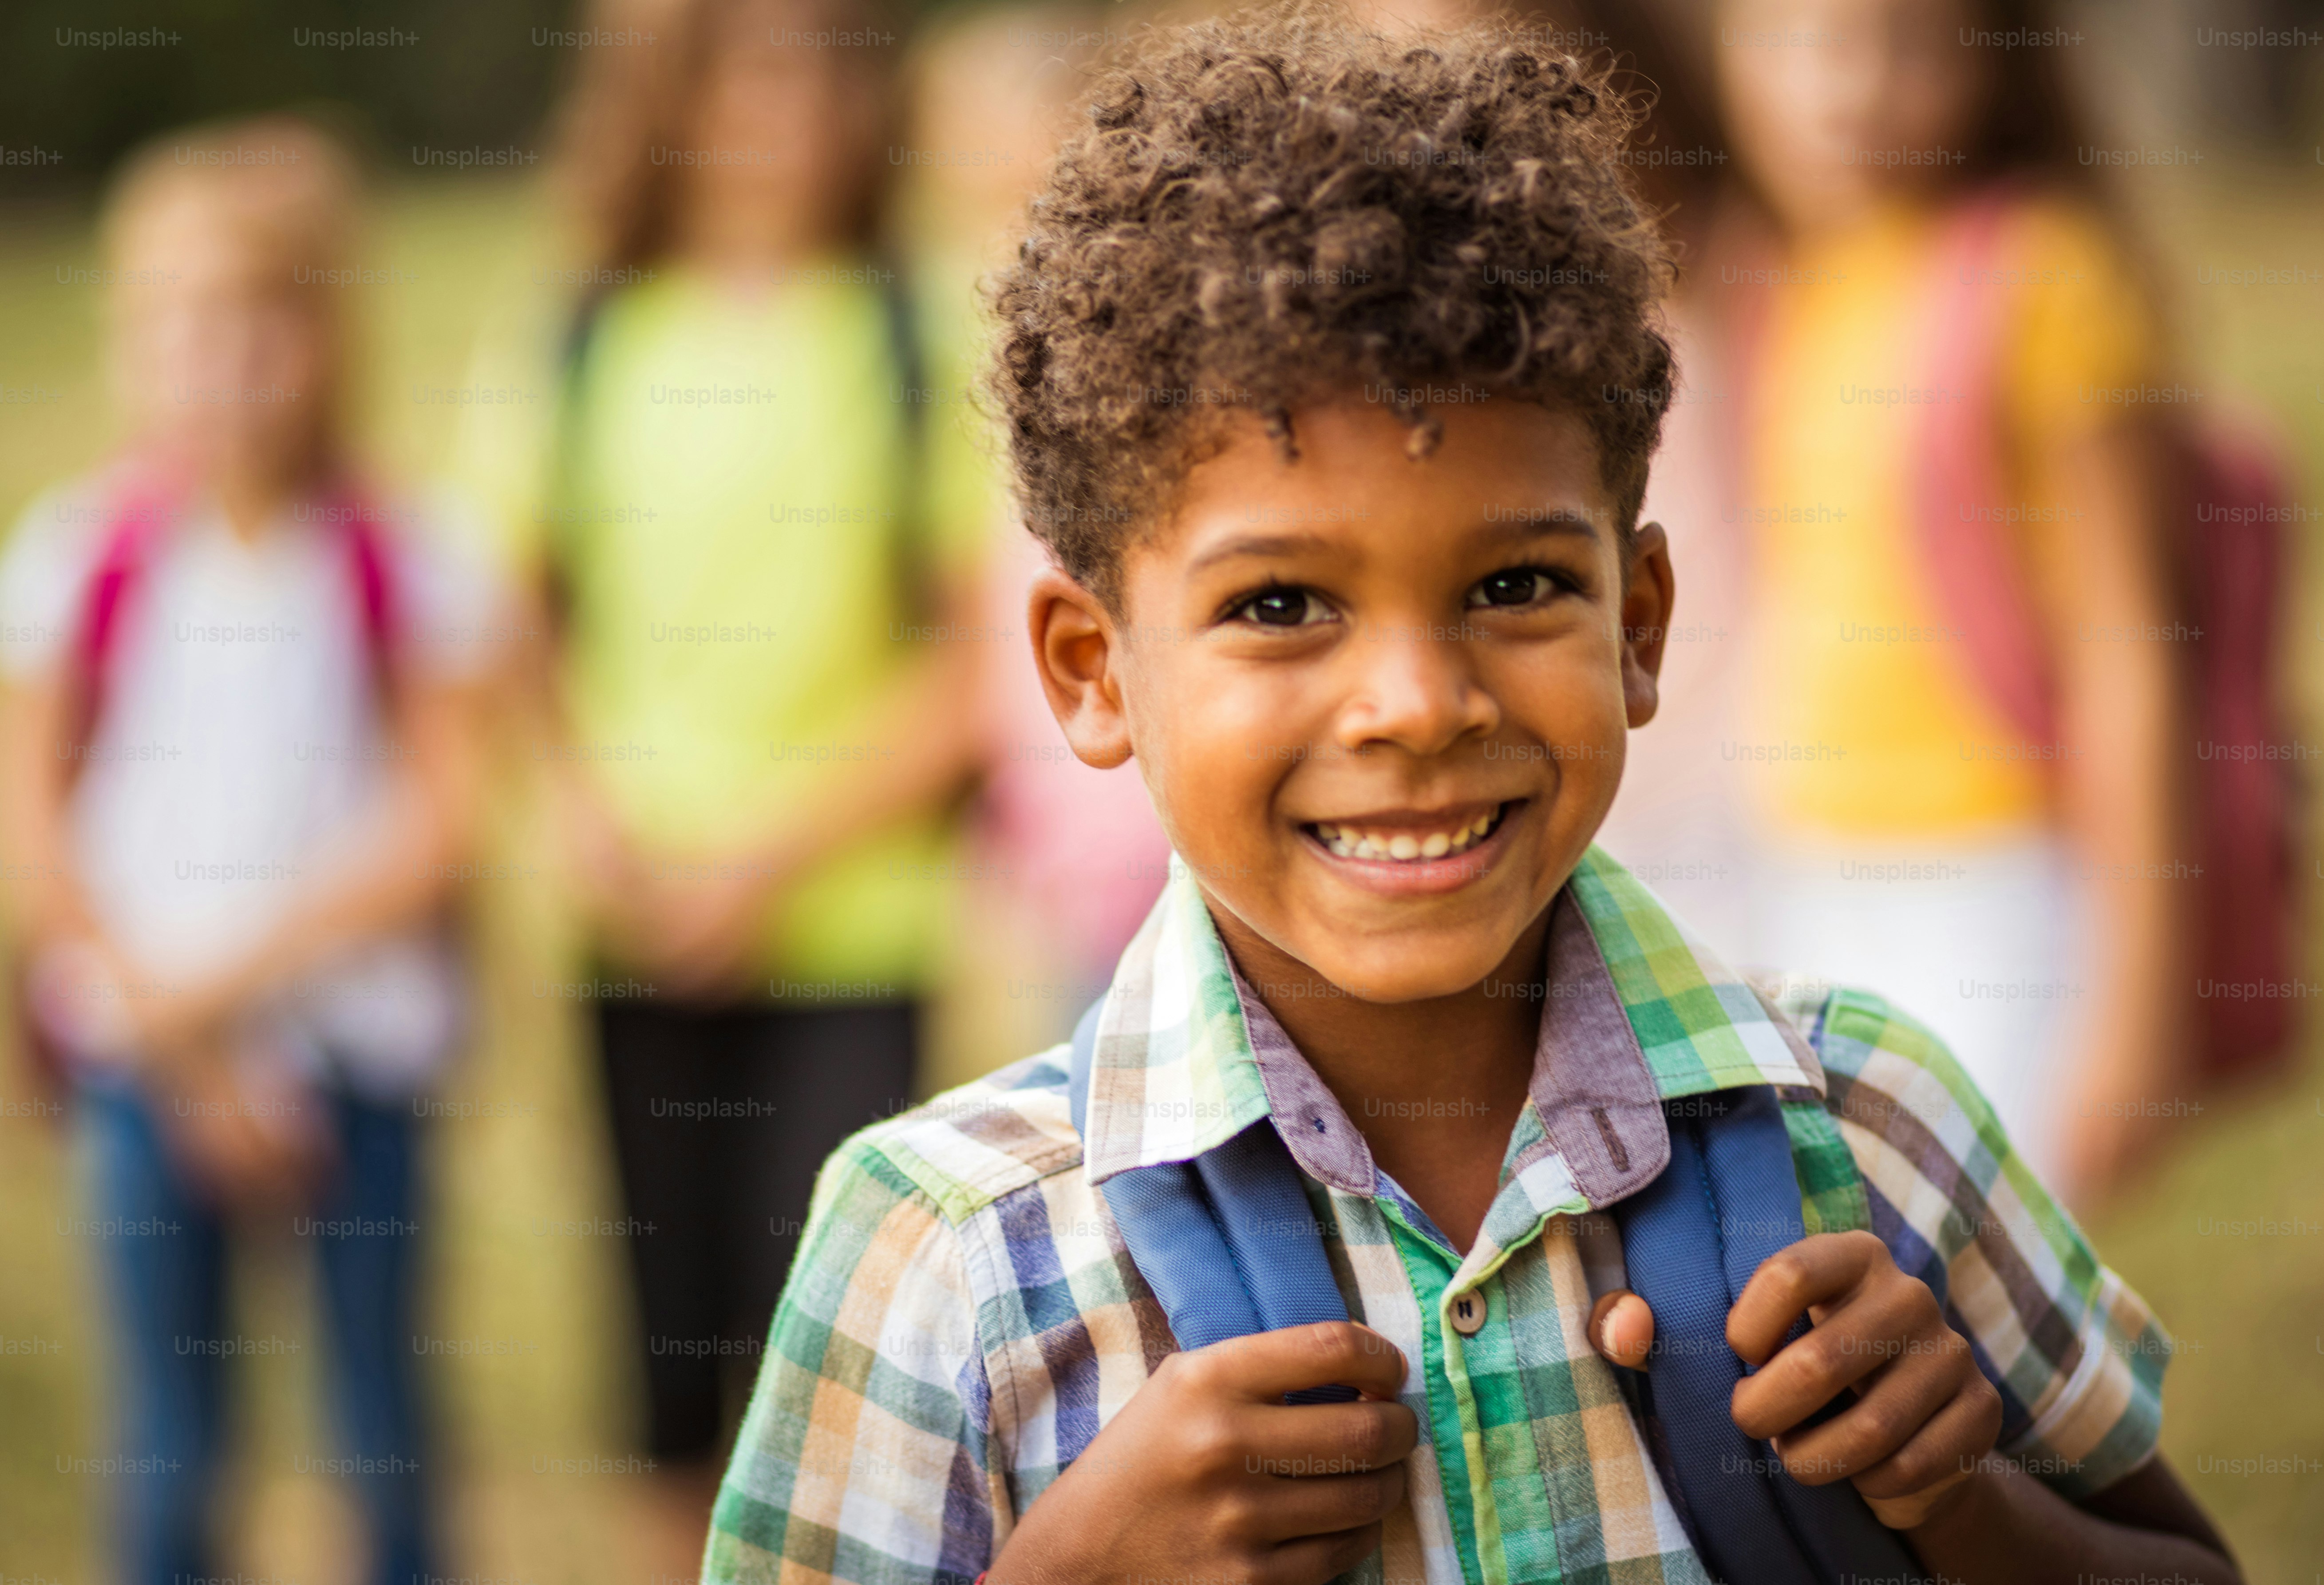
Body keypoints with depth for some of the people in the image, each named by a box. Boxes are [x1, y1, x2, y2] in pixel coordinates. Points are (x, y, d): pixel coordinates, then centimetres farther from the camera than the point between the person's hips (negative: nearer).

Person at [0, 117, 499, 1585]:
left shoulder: (408, 560, -4)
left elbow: (439, 821, -5)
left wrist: (239, 973, -13)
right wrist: (180, 1042, -6)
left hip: (357, 1037, 0)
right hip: (148, 1059, 1)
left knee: (383, 1432, 5)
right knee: (169, 1439, 4)